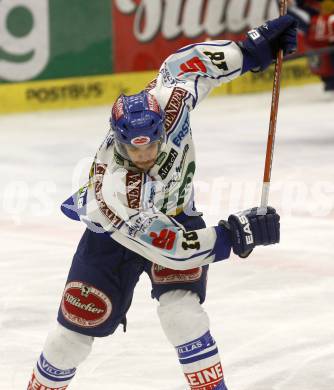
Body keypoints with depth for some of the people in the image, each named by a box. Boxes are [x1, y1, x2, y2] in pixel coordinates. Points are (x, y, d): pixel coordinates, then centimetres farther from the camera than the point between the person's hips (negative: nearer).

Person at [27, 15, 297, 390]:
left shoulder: (166, 103, -33)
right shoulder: (112, 188, -41)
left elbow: (182, 64, -11)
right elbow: (167, 245, -38)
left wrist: (251, 48, -15)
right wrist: (235, 235, -41)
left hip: (175, 214, 3)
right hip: (113, 232, -3)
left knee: (181, 313, -19)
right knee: (76, 329, 2)